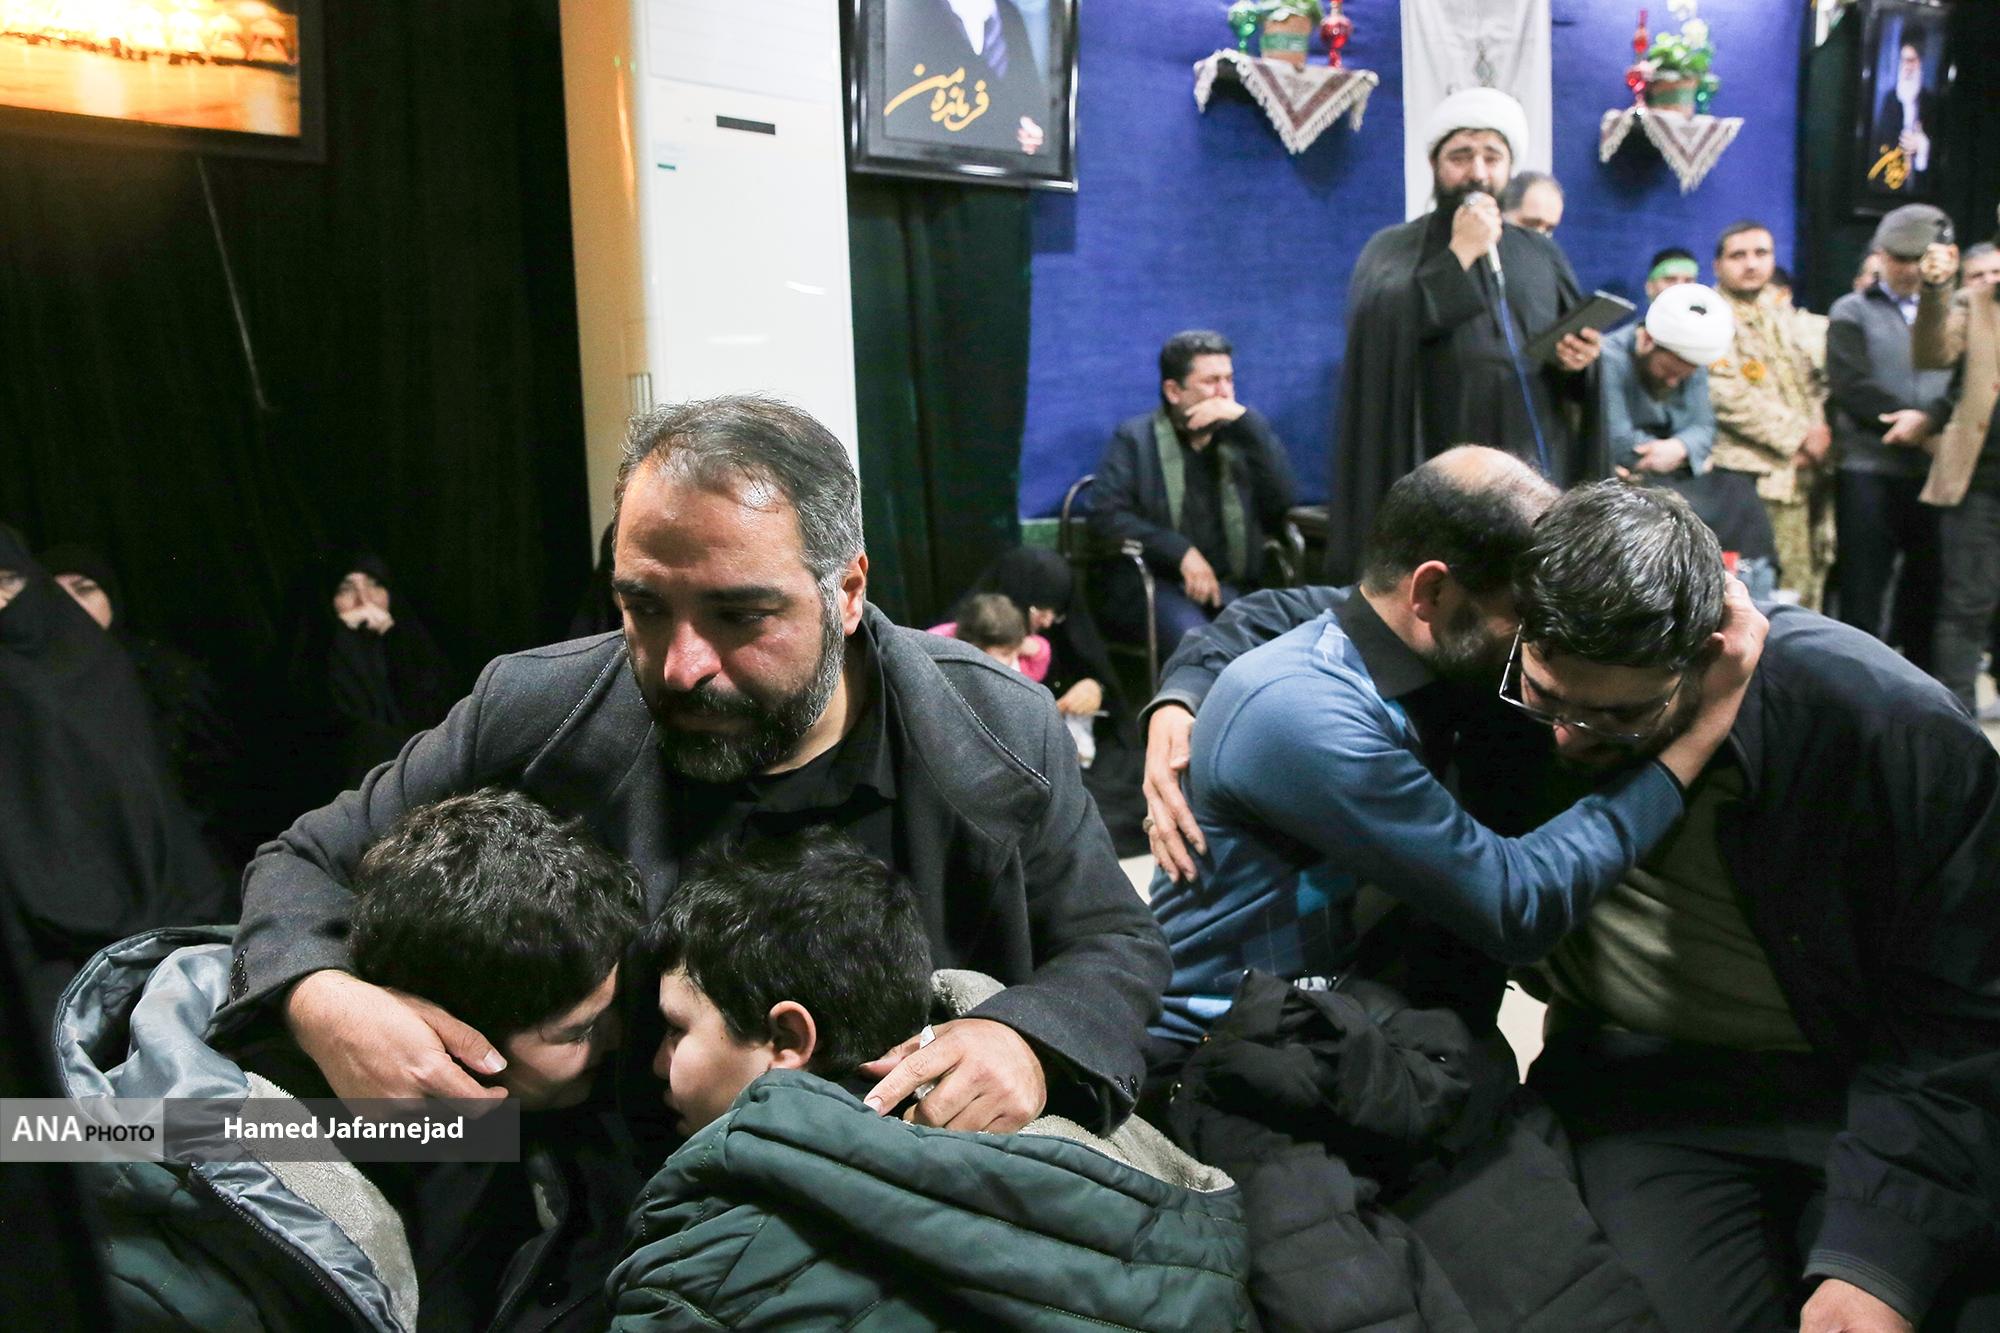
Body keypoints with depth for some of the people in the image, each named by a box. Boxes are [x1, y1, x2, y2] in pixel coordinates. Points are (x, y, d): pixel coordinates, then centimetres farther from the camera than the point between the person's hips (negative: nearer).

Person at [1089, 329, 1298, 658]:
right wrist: (1182, 553, -15)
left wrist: (1245, 421, -6)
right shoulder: (1134, 439, 9)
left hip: (1229, 586, 3)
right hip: (1148, 583, -3)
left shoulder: (1244, 435, 16)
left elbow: (1281, 500, 1)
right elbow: (1106, 515, -4)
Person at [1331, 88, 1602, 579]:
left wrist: (1580, 360, -1)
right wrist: (1460, 253, -11)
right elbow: (1381, 322, -16)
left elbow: (1583, 352, 22)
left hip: (1541, 468, 4)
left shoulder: (1541, 254, 17)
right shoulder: (1395, 247, 5)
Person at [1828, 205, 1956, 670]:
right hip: (1870, 468, -3)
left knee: (1927, 590, 7)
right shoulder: (1853, 311, 7)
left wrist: (1929, 417, -17)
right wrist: (1912, 427, -11)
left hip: (1936, 470, 3)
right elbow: (1851, 385, -7)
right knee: (1862, 594, -1)